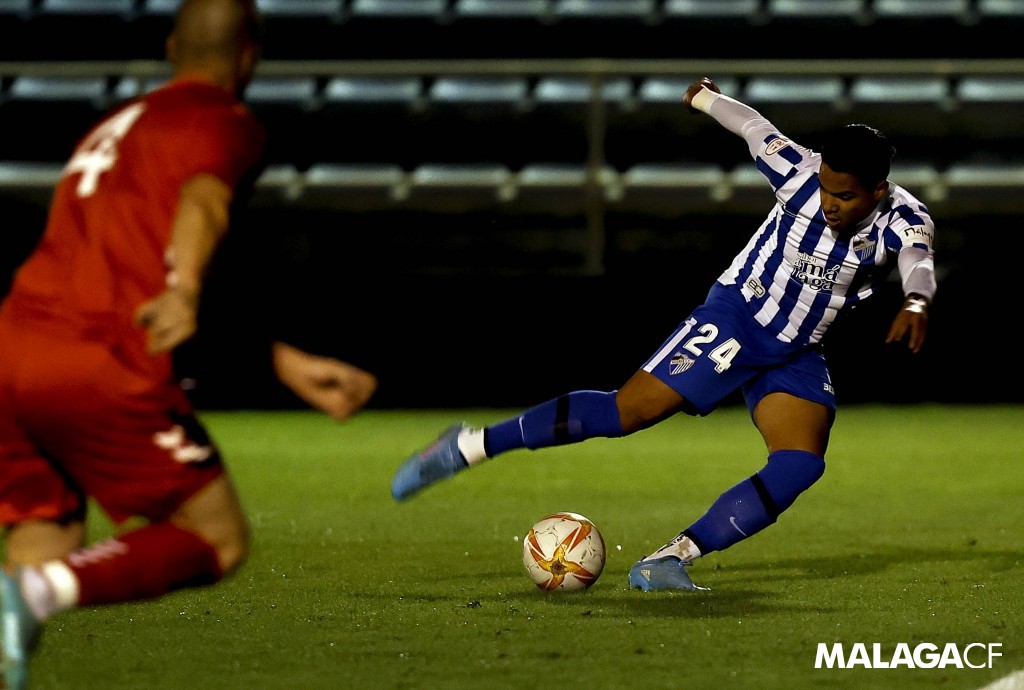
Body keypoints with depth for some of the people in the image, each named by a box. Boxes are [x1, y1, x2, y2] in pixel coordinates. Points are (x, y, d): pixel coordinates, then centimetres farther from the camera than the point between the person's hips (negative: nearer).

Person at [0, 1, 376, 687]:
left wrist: (294, 368, 40)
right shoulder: (229, 122, 7)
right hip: (102, 366, -7)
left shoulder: (116, 125, 32)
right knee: (219, 540, 5)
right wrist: (184, 294, -36)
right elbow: (203, 200, -16)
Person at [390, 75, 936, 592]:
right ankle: (471, 445, -6)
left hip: (796, 356, 2)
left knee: (801, 466, -19)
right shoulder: (801, 175, -19)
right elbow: (753, 126, 1)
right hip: (735, 317, -2)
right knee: (626, 412, -13)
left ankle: (669, 560, -17)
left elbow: (919, 264, -42)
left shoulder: (903, 220, -19)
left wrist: (915, 303, -65)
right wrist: (705, 97, 20)